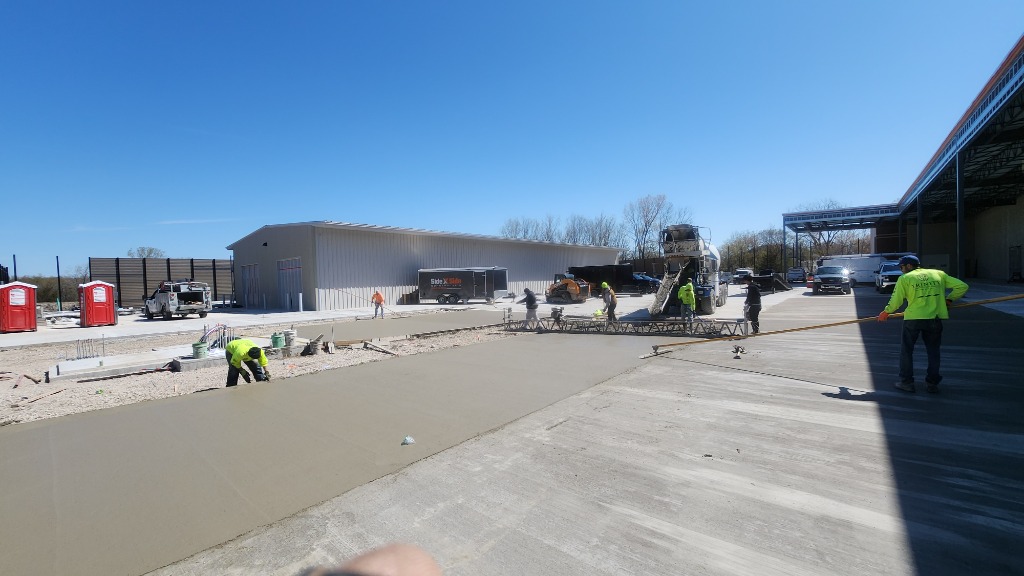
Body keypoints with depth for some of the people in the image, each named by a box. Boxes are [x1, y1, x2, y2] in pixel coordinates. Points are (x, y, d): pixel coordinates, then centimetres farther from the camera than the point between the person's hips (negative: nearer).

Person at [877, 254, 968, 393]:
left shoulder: (905, 278, 0)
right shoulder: (939, 274, 12)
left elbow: (896, 301, -1)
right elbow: (962, 286, 10)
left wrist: (886, 313, 14)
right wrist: (949, 299, 20)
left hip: (913, 318, -4)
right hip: (935, 318, 4)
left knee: (906, 350, 9)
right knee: (933, 351, 15)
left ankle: (907, 382, 11)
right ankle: (932, 383, 19)